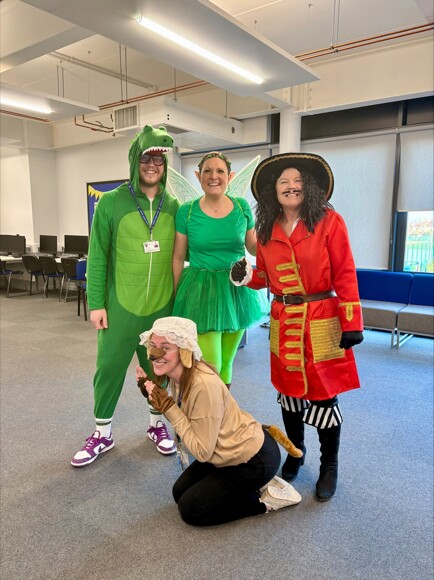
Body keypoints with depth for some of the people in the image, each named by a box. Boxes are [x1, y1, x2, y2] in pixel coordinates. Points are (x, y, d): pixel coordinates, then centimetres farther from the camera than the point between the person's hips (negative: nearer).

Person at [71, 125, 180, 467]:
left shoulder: (174, 206, 3)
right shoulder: (111, 202, -4)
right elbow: (97, 257, -3)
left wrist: (179, 298, 7)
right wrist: (96, 303, -5)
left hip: (162, 306, 2)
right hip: (120, 305, -1)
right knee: (110, 369, 8)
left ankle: (157, 424, 37)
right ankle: (102, 434, 29)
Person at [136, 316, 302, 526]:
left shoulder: (204, 385, -34)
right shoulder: (176, 375, -7)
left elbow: (202, 451, -26)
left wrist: (167, 407, -28)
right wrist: (152, 393, -7)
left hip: (254, 460, -8)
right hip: (230, 452, 9)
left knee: (190, 509, 0)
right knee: (180, 492, 14)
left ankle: (265, 498, 7)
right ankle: (245, 485, 21)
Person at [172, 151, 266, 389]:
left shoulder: (242, 207, 0)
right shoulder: (187, 211, -5)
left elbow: (253, 246, 12)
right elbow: (178, 258, 1)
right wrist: (175, 297, 2)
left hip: (236, 290, 3)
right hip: (201, 292, -2)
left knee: (226, 363, 16)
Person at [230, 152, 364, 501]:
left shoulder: (329, 222, -7)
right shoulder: (267, 230, 7)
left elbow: (345, 275, -9)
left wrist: (352, 323, -12)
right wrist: (245, 277, -7)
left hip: (322, 322, -4)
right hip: (284, 322, 5)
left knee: (323, 393, 4)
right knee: (288, 390, 16)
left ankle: (329, 466, 27)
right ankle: (295, 453, 39)